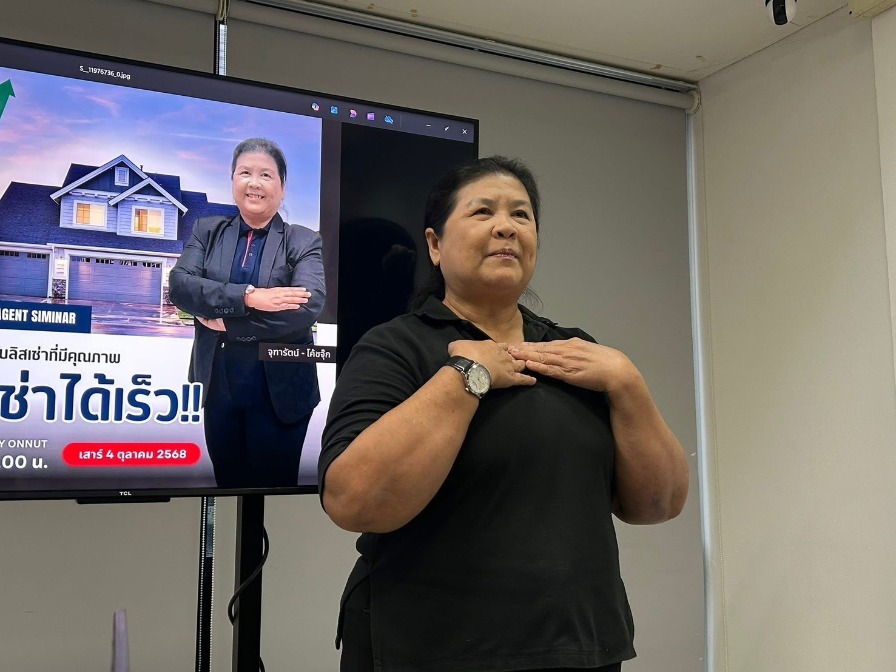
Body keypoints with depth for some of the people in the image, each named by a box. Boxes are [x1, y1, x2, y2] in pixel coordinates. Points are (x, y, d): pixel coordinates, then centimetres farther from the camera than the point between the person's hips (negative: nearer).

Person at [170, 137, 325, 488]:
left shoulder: (304, 242, -3)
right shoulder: (207, 231, 6)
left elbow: (308, 307, -20)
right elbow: (180, 285, -10)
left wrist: (226, 320, -17)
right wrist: (246, 296, -24)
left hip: (280, 391, -3)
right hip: (219, 387, 3)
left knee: (273, 488, 8)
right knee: (227, 483, 16)